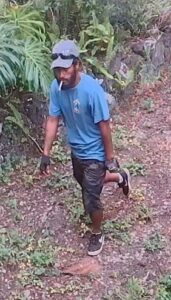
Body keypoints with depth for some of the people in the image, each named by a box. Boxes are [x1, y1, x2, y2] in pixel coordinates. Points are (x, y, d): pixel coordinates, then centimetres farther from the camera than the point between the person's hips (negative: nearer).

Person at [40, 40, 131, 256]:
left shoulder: (92, 90, -30)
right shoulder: (56, 87, -12)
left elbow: (104, 126, -21)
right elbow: (53, 120, -4)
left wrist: (110, 157, -13)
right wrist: (46, 153, -5)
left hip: (94, 153, -7)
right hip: (76, 150, 7)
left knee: (90, 200, 4)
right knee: (86, 184, 29)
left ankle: (97, 235, 32)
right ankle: (120, 177, 55)